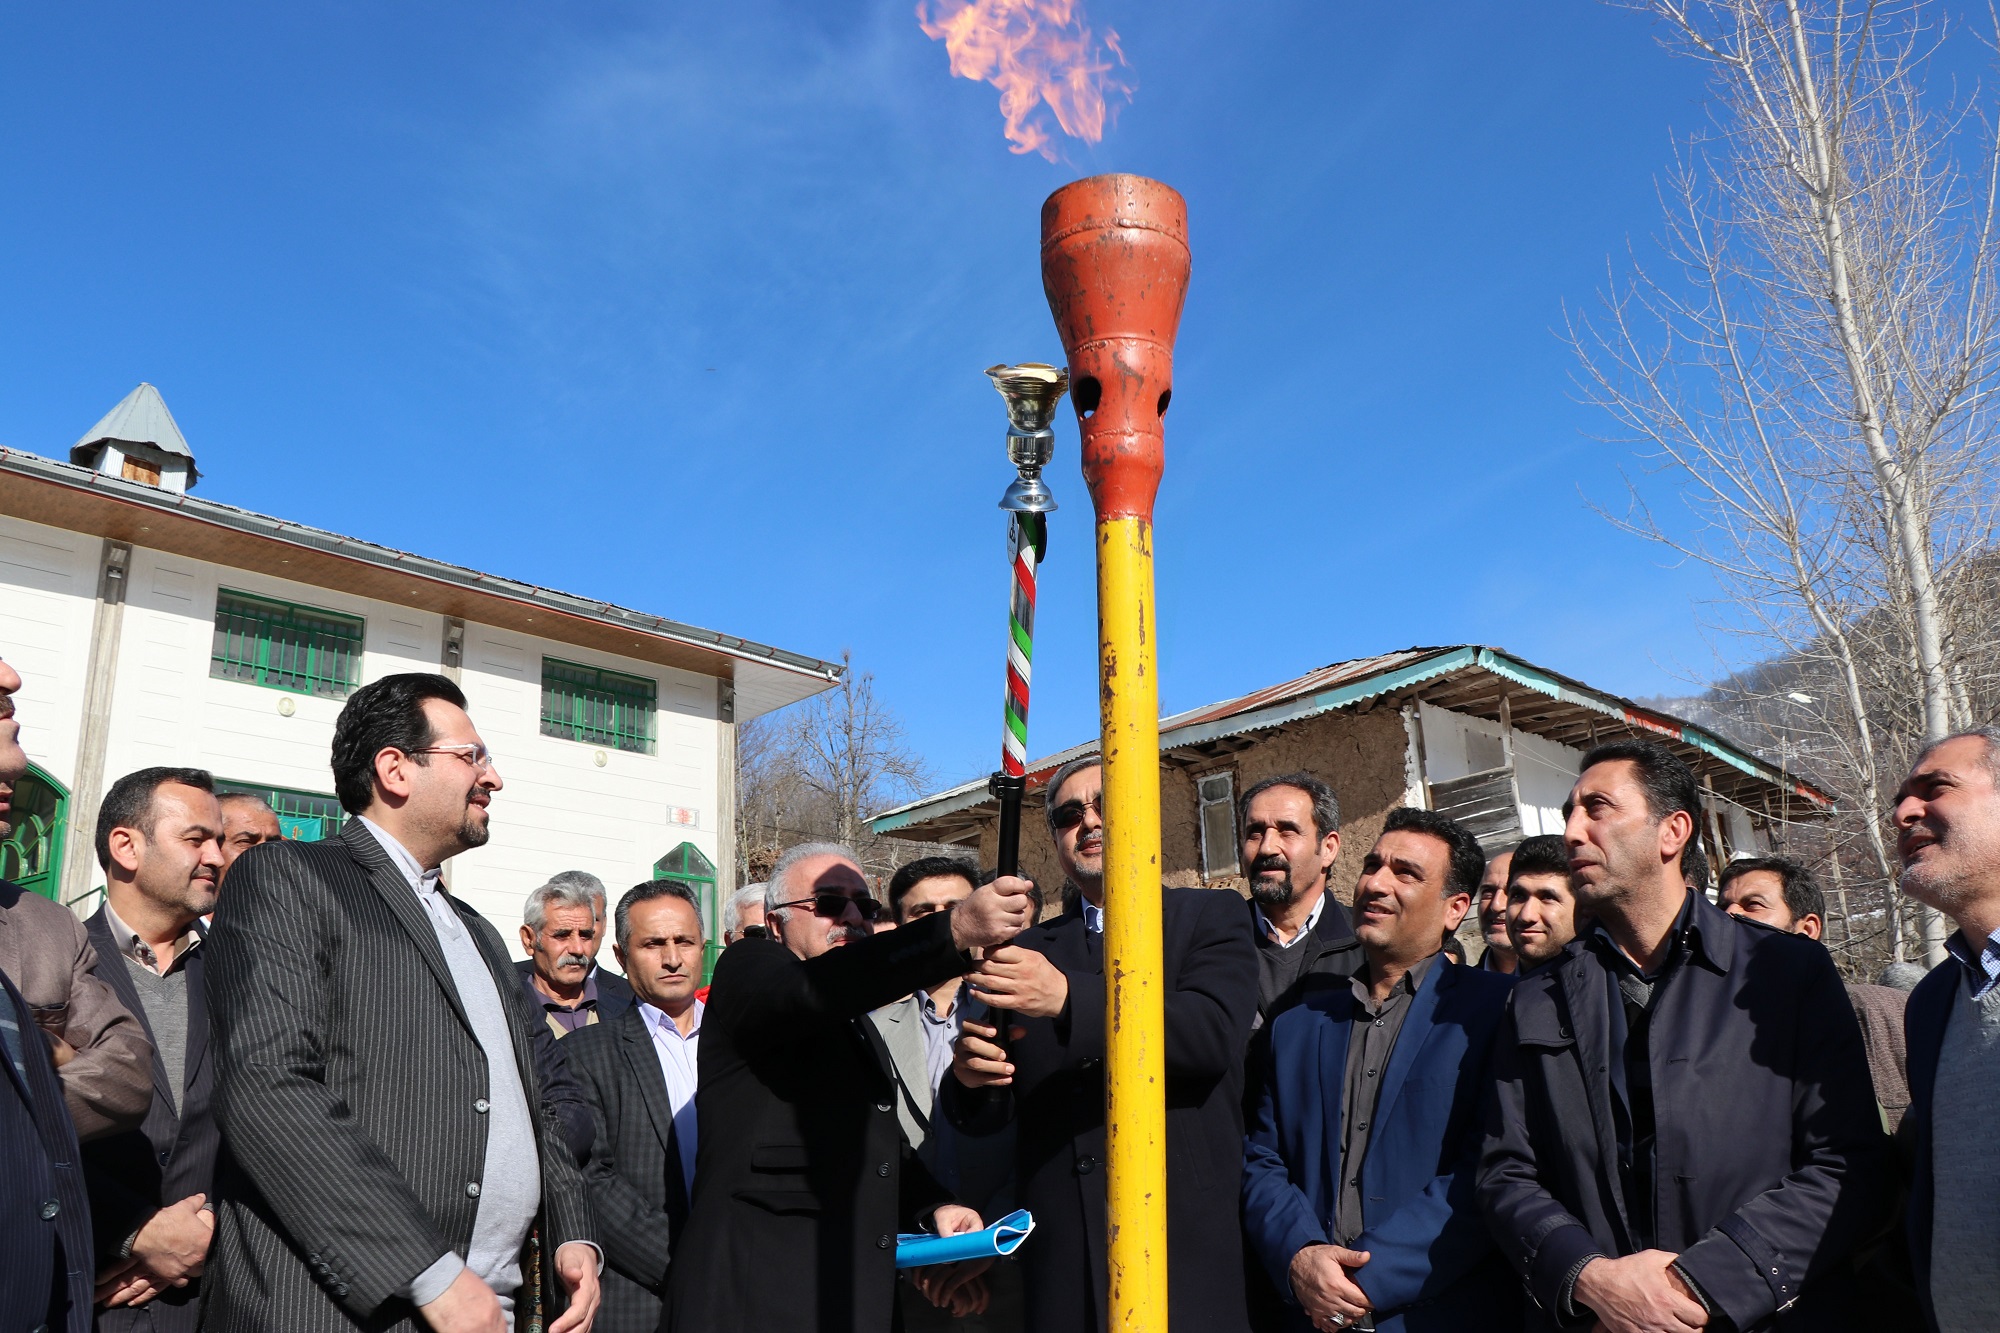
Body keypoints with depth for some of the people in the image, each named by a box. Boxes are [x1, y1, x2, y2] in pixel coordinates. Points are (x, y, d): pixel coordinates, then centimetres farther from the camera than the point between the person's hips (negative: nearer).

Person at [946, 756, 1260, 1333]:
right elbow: (986, 1117, 6)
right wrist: (970, 1076, -18)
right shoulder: (1028, 950, 9)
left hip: (1185, 1247, -3)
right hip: (1060, 1258, 3)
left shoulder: (1212, 917, 2)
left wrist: (1069, 998, -29)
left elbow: (1216, 1031, -18)